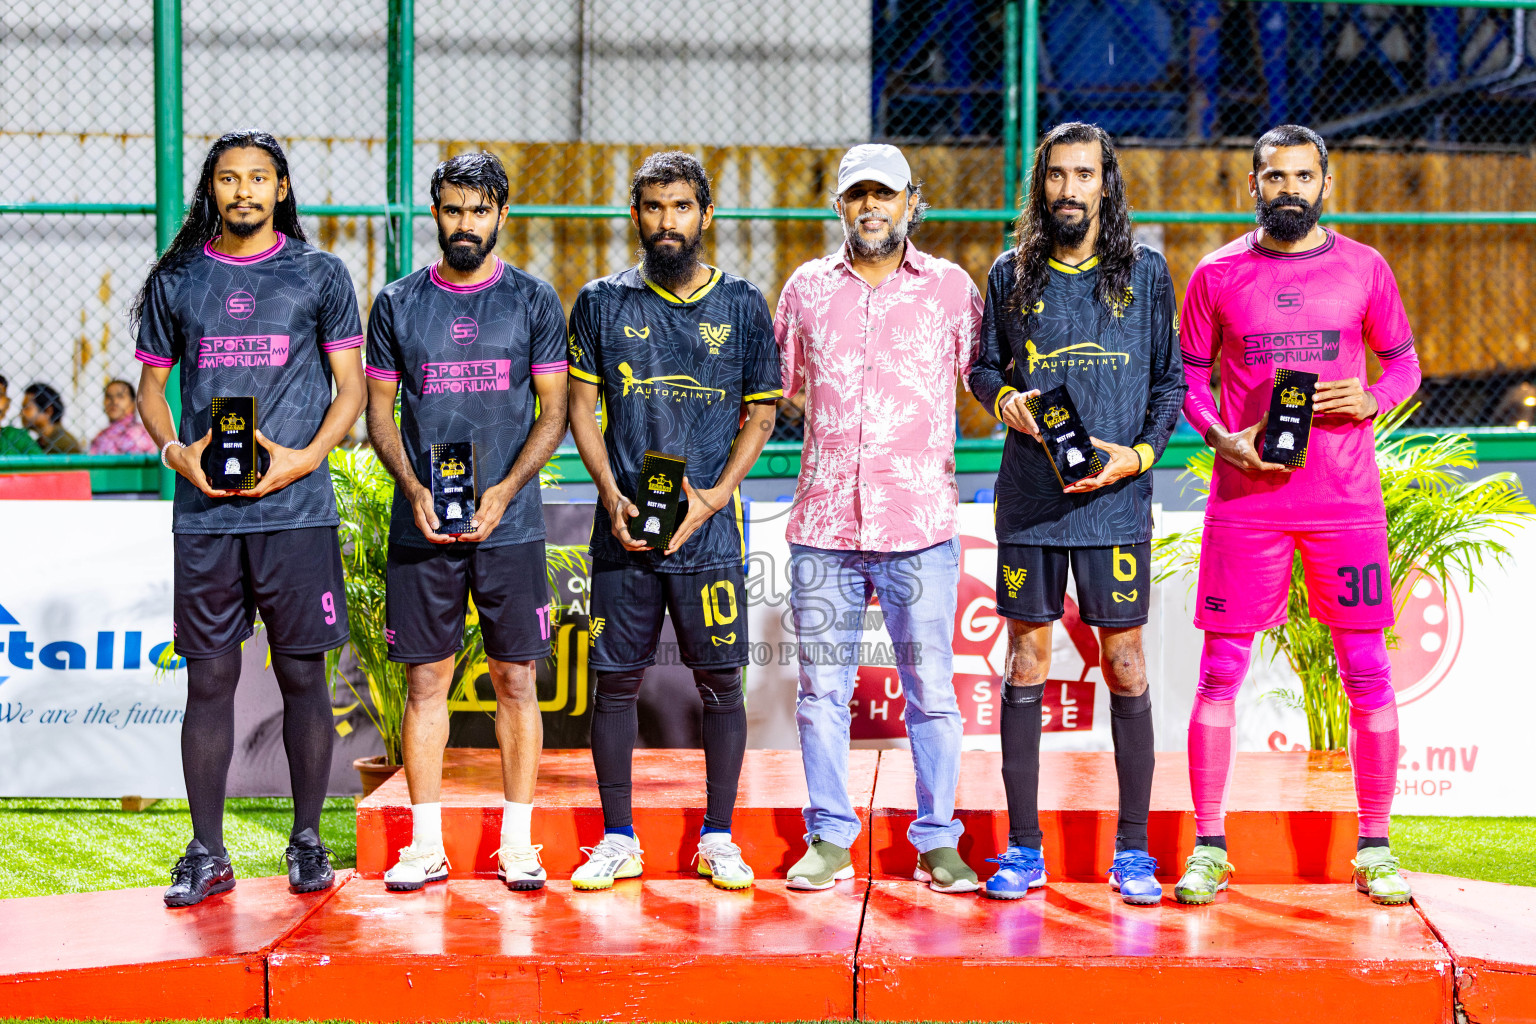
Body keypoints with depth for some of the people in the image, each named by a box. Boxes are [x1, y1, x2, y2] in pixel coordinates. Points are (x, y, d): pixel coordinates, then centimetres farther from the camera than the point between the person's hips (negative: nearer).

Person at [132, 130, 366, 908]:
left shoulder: (319, 276, 6)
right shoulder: (177, 281, 11)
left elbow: (350, 387, 5)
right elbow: (150, 384, 15)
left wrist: (304, 457, -11)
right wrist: (175, 450, -5)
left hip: (296, 508, -1)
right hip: (204, 510, 1)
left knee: (302, 674, 2)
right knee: (209, 676, 2)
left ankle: (307, 841, 12)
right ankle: (206, 853, 8)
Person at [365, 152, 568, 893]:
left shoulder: (533, 301, 4)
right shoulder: (398, 304, 7)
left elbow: (552, 412, 2)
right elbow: (380, 414, 8)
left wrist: (502, 492, -11)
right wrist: (416, 492, -8)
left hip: (509, 524, -1)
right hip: (420, 525, 1)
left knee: (516, 680, 1)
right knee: (426, 680, 3)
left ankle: (517, 845, 7)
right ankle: (426, 846, 9)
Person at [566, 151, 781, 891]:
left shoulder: (741, 305, 5)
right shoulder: (602, 303, 6)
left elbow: (761, 415, 6)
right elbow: (581, 406, 6)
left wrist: (713, 496, -8)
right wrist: (612, 496, -8)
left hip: (710, 526, 0)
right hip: (622, 526, 0)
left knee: (721, 680, 2)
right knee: (616, 680, 2)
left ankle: (718, 839, 11)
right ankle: (618, 840, 12)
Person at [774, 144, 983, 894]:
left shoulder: (951, 288, 7)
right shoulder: (807, 288, 11)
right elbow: (778, 388, 20)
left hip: (920, 525, -2)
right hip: (823, 522, 2)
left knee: (931, 688, 0)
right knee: (821, 686, 4)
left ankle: (937, 842, 9)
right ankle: (829, 839, 14)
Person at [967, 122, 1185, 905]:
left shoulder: (1145, 274, 5)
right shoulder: (1012, 276, 7)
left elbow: (1171, 379, 8)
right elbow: (983, 367, 17)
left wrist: (1141, 453, -7)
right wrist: (1003, 400, -5)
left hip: (1113, 499, -1)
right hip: (1029, 498, 1)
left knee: (1125, 666, 1)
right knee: (1026, 664, 4)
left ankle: (1132, 849, 9)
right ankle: (1023, 848, 11)